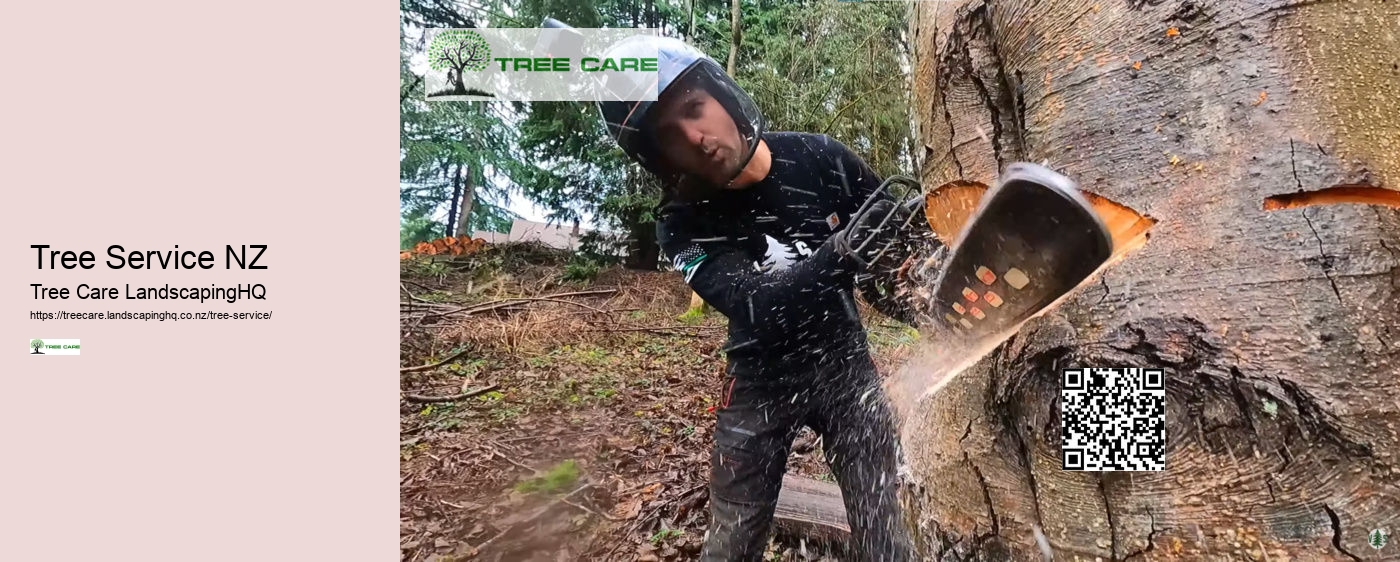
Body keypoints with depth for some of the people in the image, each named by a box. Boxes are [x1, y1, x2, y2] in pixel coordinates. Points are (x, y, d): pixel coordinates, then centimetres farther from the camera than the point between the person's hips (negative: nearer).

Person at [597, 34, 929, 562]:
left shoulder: (819, 158, -12)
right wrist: (835, 256, -45)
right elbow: (756, 307, -30)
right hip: (760, 378, -1)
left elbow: (902, 234, 0)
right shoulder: (683, 224, -16)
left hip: (843, 361, 1)